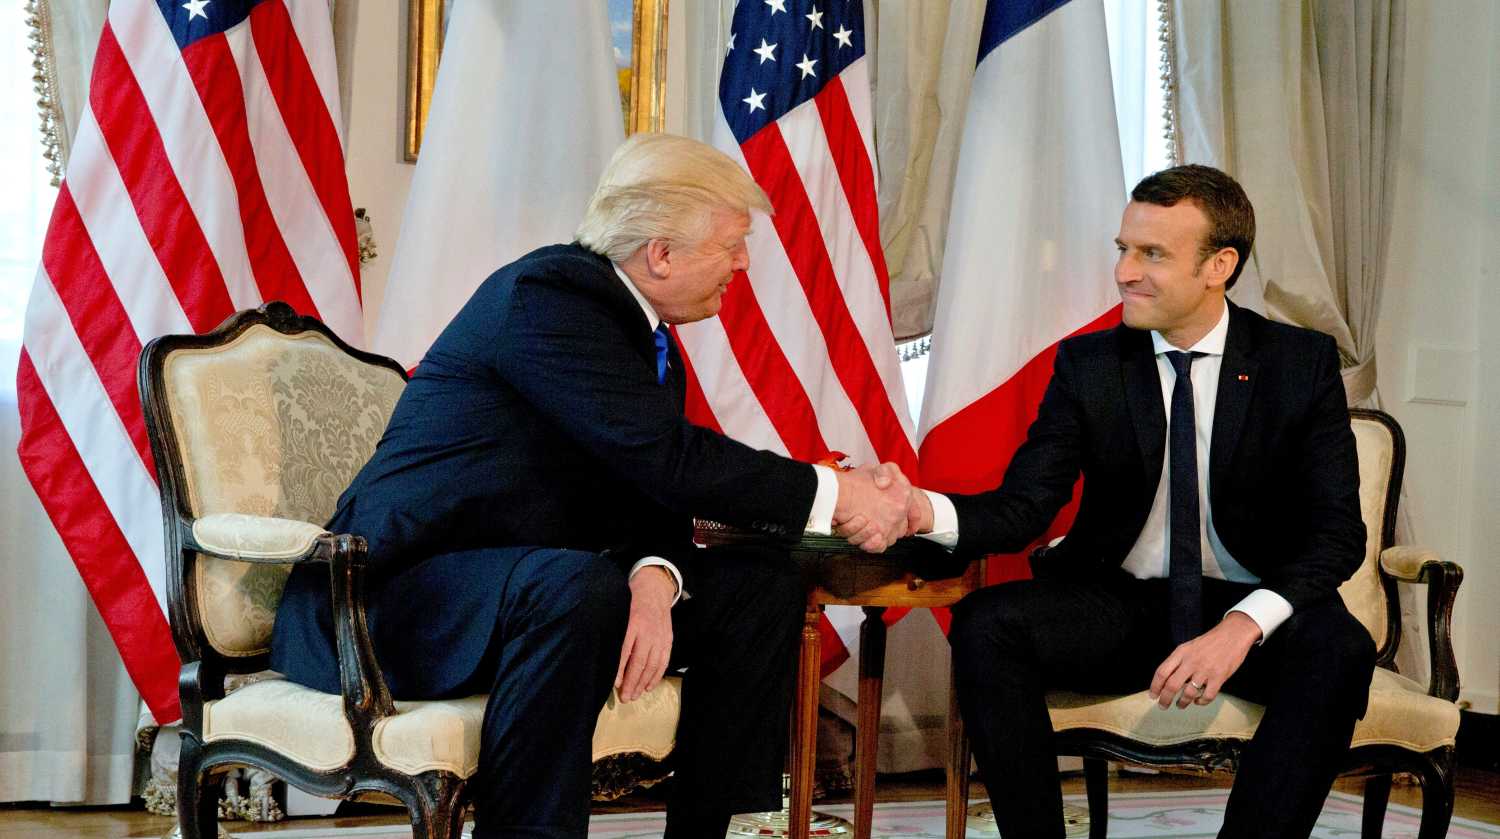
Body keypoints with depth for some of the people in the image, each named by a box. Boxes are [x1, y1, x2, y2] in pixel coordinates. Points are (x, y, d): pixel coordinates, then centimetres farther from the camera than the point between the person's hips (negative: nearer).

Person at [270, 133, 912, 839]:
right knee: (577, 591, -38)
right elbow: (668, 460, -25)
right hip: (395, 590, -9)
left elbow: (653, 495, 2)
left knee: (763, 586, 1)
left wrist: (653, 581, -21)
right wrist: (834, 495, -18)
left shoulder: (644, 333, 10)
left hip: (534, 586, 9)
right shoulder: (548, 294, -19)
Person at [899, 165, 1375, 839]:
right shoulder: (1087, 366, 2)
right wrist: (925, 510, -29)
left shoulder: (1303, 363, -3)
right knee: (984, 625, -26)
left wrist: (1242, 625, -28)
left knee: (1336, 649, -34)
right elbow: (1021, 508, -5)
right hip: (1119, 606, 2)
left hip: (1251, 610, -2)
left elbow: (1337, 530, -9)